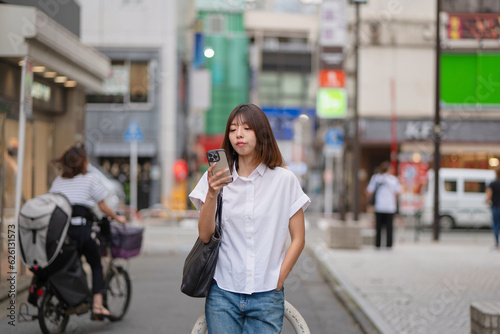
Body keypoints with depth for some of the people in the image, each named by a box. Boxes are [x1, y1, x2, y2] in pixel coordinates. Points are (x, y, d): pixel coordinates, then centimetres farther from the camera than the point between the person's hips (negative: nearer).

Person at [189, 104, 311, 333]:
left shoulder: (284, 180, 2)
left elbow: (298, 239, 4)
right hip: (223, 293, 1)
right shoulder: (215, 178, 5)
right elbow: (204, 235, -2)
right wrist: (212, 194, -16)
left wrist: (277, 280, -2)